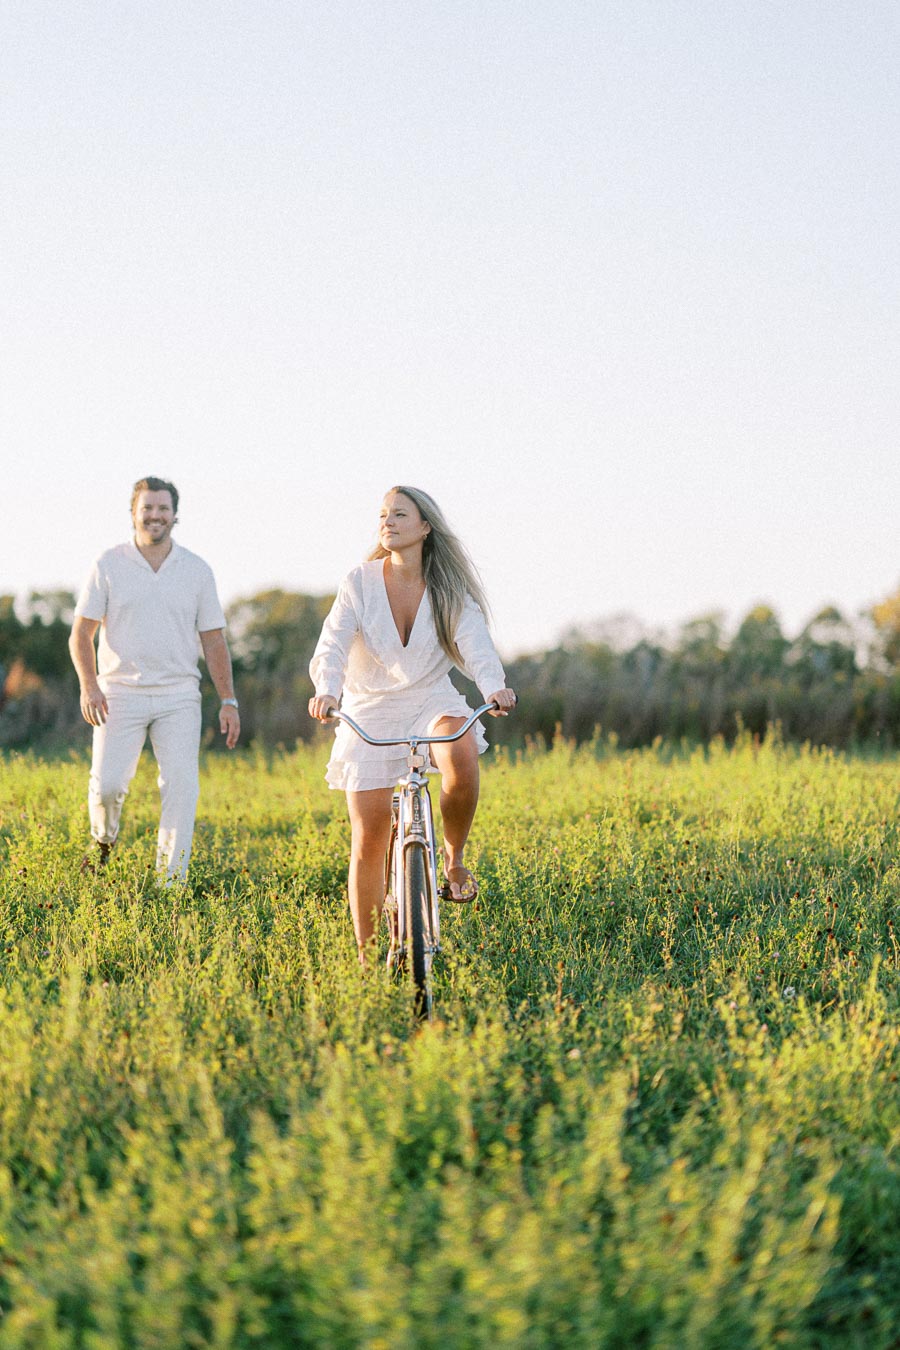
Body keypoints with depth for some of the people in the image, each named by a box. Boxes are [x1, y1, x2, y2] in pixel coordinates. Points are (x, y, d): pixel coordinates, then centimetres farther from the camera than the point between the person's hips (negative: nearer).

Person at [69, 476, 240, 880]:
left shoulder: (197, 570, 8)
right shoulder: (108, 565, 3)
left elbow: (213, 641, 11)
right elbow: (81, 634, 3)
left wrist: (228, 700, 5)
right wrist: (88, 685, -13)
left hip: (178, 697, 1)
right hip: (121, 693, -1)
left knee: (181, 786, -8)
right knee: (107, 783, -9)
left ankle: (172, 877, -1)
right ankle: (103, 843, 23)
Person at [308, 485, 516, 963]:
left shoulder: (450, 589, -2)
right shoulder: (360, 583, -5)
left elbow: (475, 645, -16)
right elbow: (333, 644, -17)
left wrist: (494, 686, -38)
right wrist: (327, 690, -38)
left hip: (432, 703, 0)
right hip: (370, 712, 0)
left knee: (462, 757, -35)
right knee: (369, 839, -5)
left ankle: (454, 860, -9)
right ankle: (367, 956, 8)